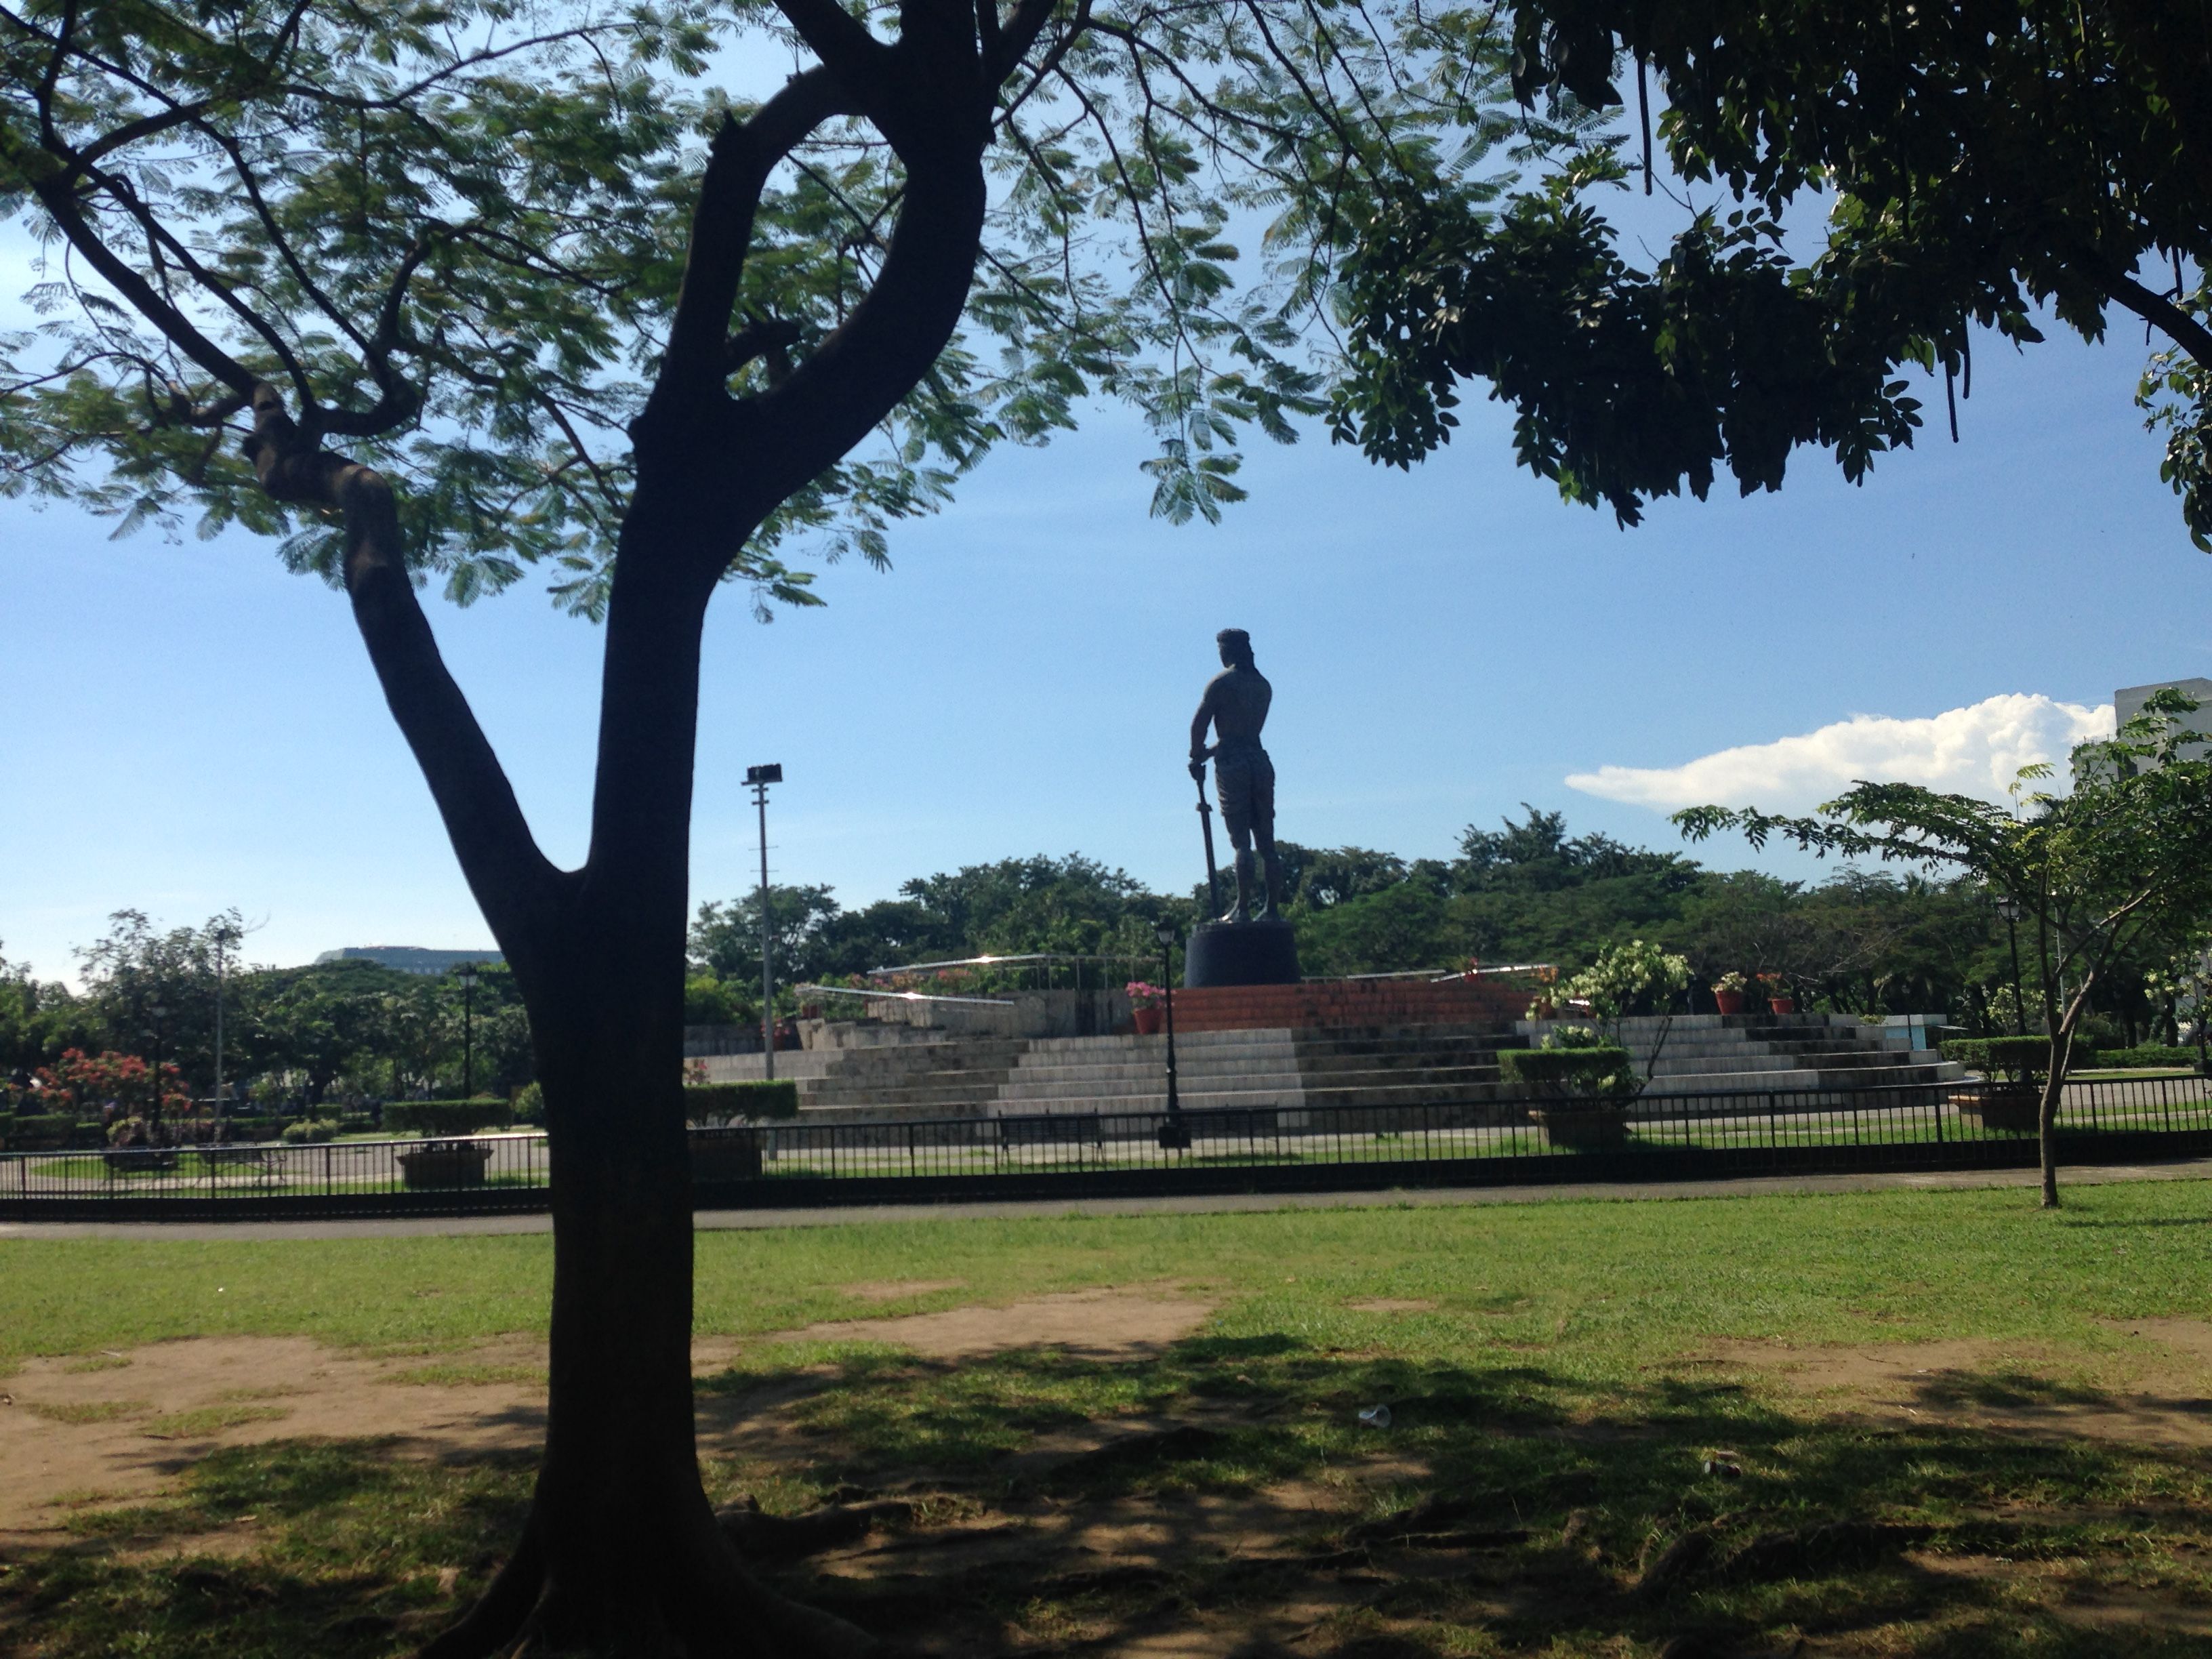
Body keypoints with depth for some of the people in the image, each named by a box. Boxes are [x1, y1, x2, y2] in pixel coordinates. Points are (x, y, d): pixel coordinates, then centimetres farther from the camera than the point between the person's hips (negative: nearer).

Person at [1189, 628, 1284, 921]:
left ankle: (1243, 909, -12)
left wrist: (1196, 757, 9)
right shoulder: (1263, 685, 15)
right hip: (1260, 761, 5)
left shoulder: (1221, 683, -4)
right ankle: (1271, 908, 7)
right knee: (1267, 842, 6)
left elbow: (1199, 725, -6)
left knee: (1241, 842, -9)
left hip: (1232, 764, -5)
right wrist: (1210, 752, 21)